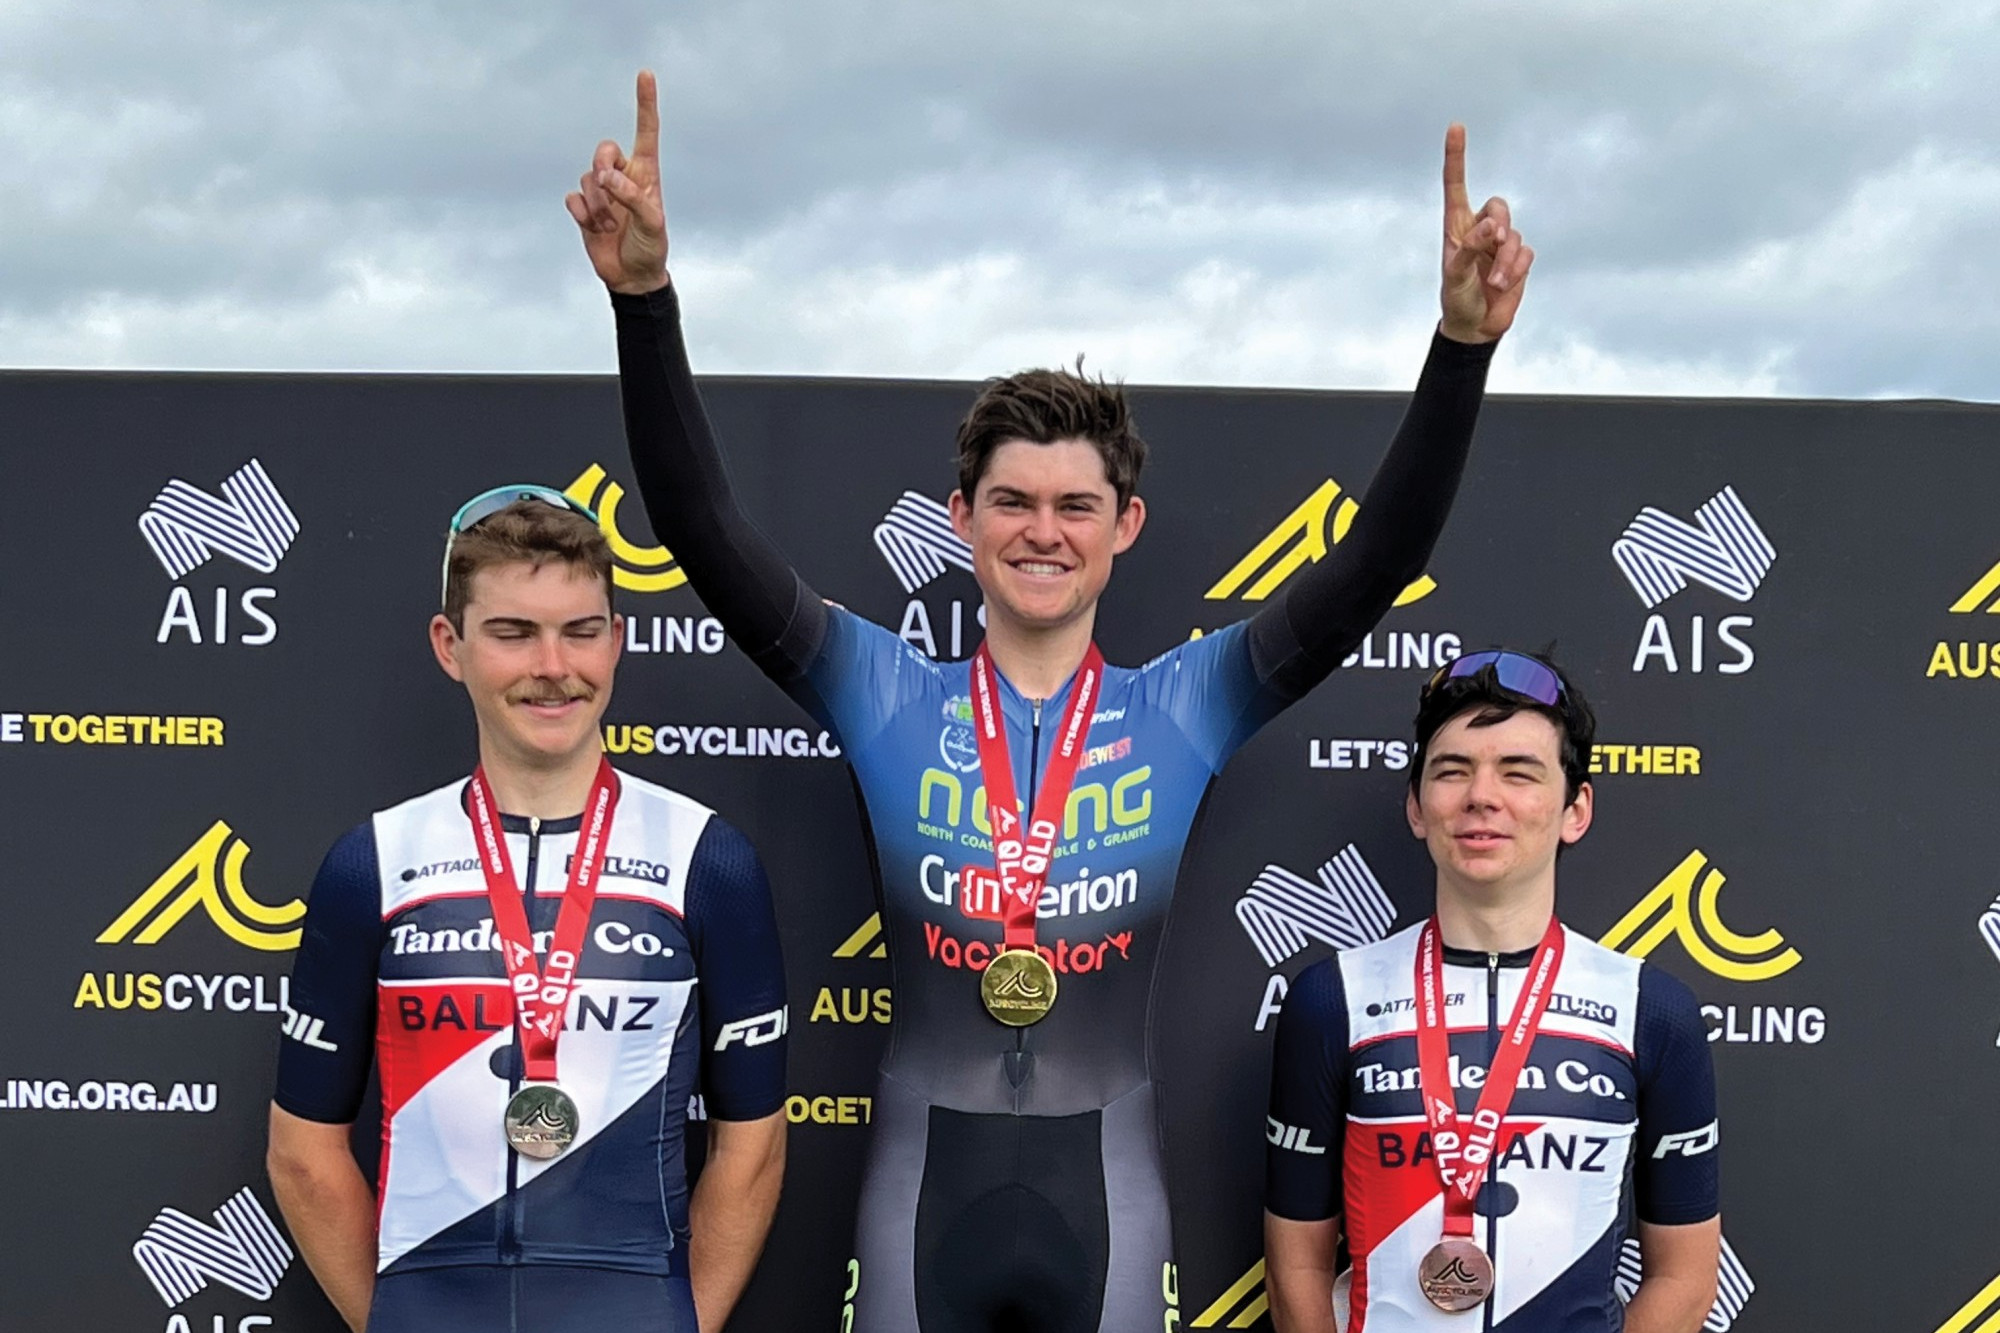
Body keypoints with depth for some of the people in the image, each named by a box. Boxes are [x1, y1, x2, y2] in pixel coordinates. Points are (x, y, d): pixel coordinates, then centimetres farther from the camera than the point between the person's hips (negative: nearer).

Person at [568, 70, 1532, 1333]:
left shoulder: (1186, 706, -3)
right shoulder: (887, 696, -4)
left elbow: (1382, 557, -10)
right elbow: (707, 532, -13)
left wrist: (1464, 338, -21)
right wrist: (645, 294, -23)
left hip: (1105, 1188, 0)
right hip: (923, 1180, 0)